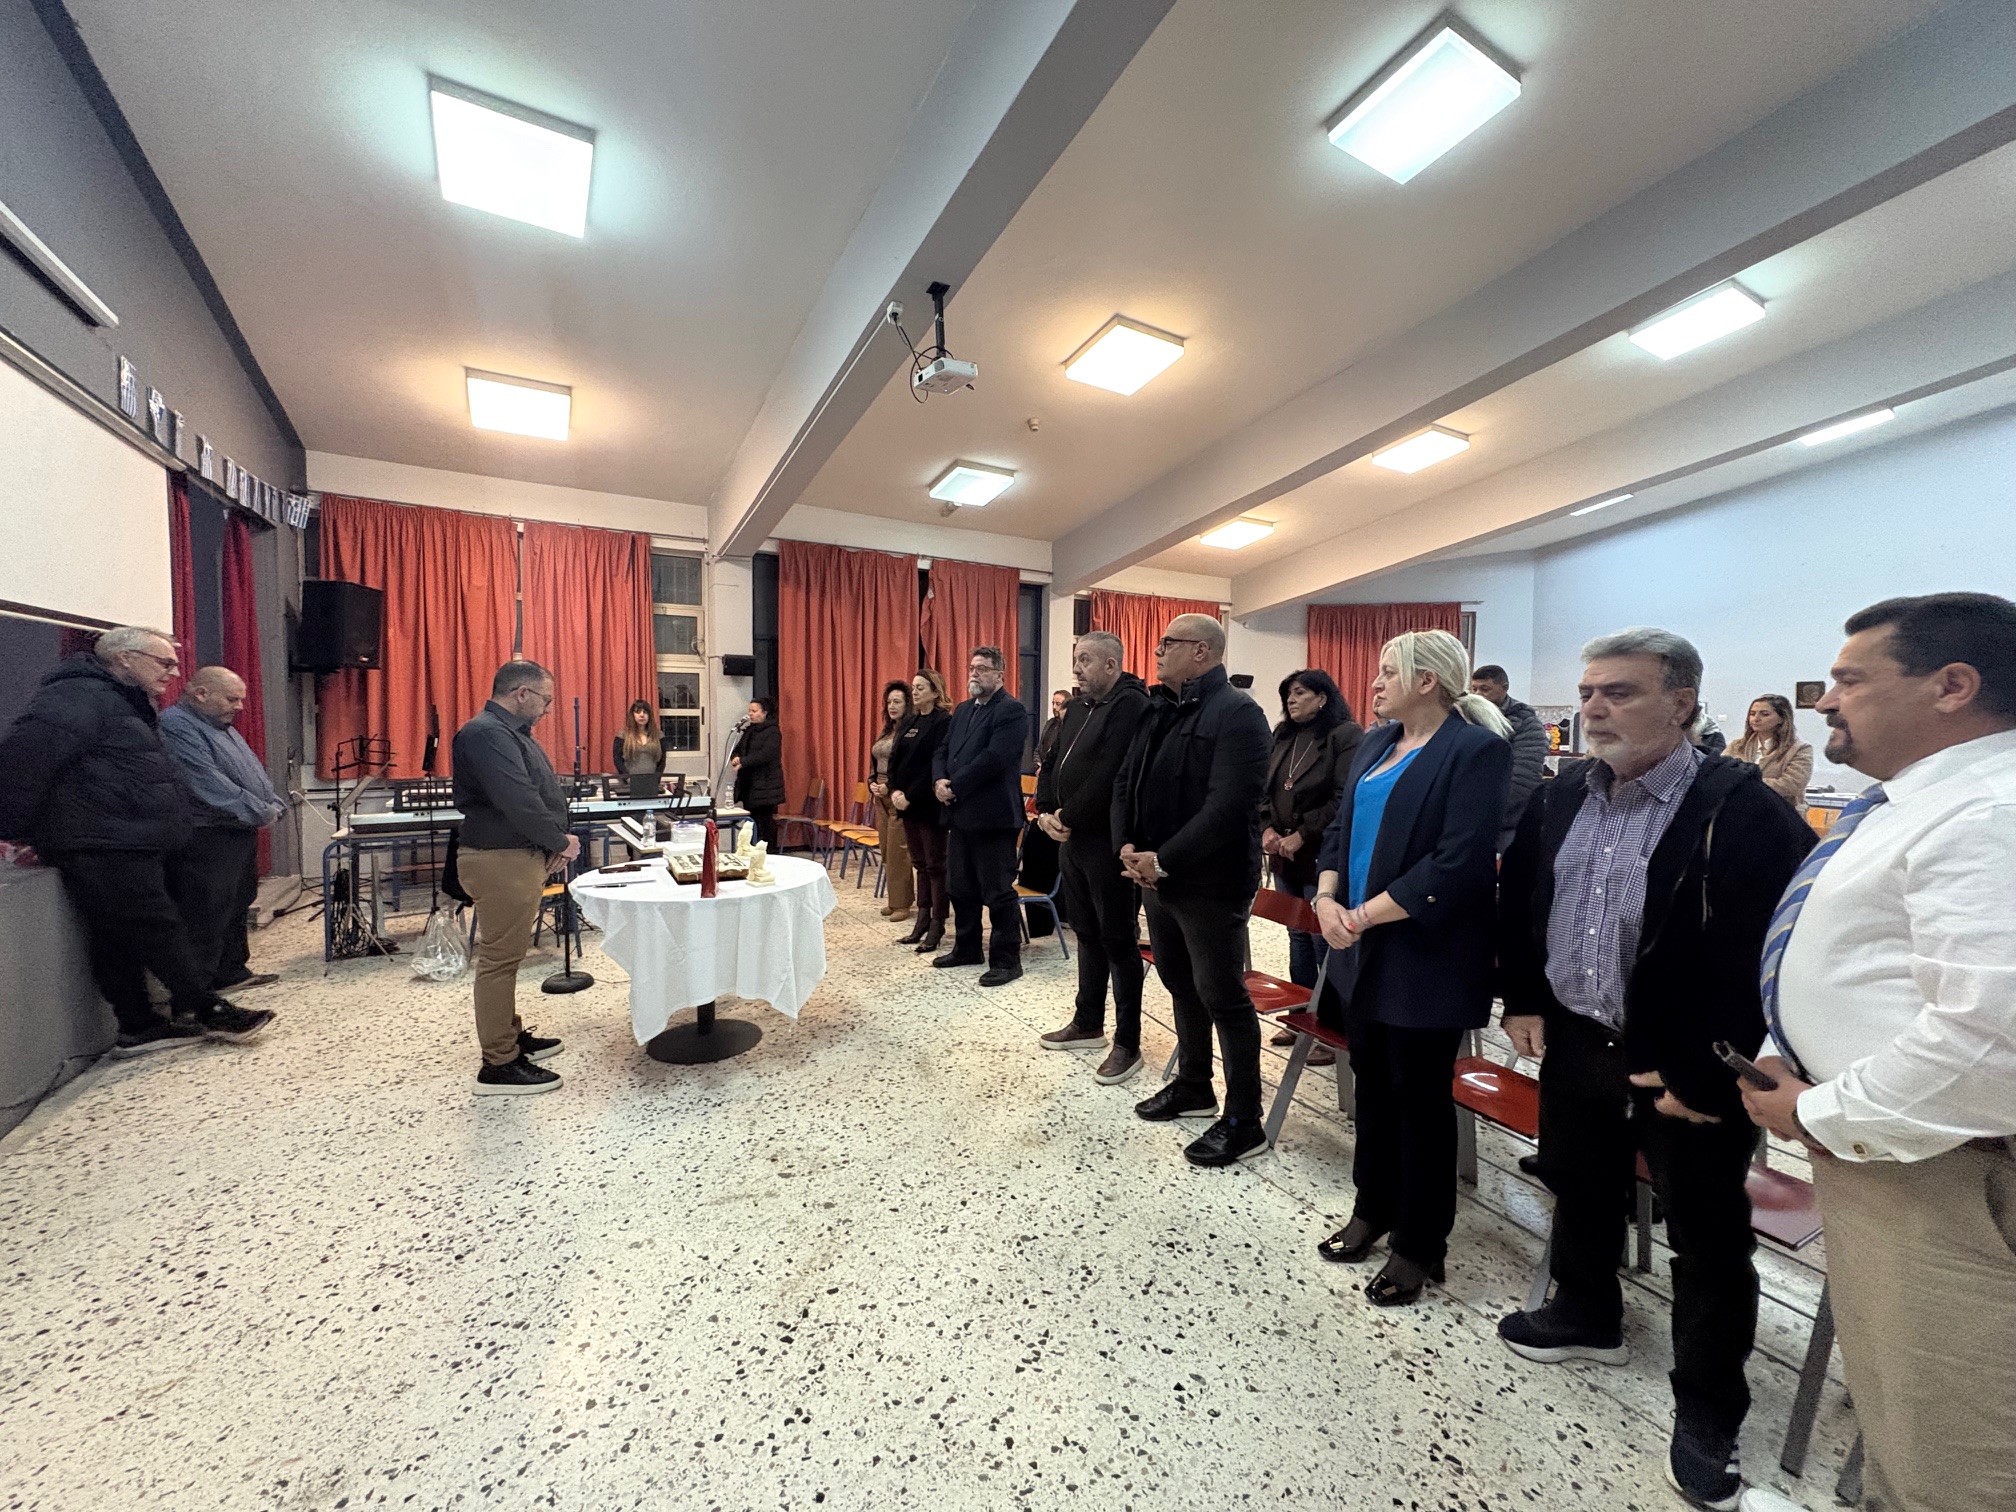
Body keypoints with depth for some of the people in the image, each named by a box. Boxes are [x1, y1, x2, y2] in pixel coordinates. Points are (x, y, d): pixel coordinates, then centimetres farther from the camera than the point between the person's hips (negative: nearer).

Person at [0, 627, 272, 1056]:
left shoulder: (127, 704, 20)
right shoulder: (79, 696, -13)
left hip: (130, 846, 10)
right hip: (102, 848, -10)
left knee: (120, 940, 13)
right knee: (158, 928, -5)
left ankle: (139, 1027, 18)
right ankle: (205, 1009, 2)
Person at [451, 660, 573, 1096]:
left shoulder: (512, 733, 17)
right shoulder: (486, 734, -16)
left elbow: (542, 794, 18)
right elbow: (517, 801, -26)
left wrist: (555, 843, 4)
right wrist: (560, 841, -13)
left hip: (520, 857, 11)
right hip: (500, 862, -11)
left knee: (507, 954, 19)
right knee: (500, 958, -4)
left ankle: (511, 1035, 32)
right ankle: (498, 1065, 3)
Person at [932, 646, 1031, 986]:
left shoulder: (1012, 710, -10)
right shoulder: (962, 710, 17)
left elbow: (993, 757, -21)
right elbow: (942, 751, 14)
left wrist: (955, 787, -17)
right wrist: (939, 781, -7)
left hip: (993, 816, -8)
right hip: (961, 814, 9)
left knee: (998, 892, 0)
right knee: (961, 887, 17)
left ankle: (1007, 960, 12)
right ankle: (966, 948, 32)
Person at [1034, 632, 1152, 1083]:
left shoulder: (1130, 705, -14)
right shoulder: (1077, 707, 14)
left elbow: (1109, 775, -23)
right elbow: (1052, 763, 14)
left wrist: (1067, 818, -15)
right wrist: (1045, 812, -2)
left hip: (1108, 841, -9)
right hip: (1072, 838, 9)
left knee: (1118, 940, 1)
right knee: (1087, 933, 18)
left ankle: (1128, 1043, 15)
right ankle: (1088, 1024, 33)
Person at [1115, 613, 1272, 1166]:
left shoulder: (1237, 713, -15)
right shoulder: (1159, 710, 12)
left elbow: (1227, 806, -24)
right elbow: (1126, 782, 11)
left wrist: (1163, 860, -21)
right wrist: (1128, 846, -4)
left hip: (1209, 883, -8)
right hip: (1156, 873, 8)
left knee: (1222, 996, 3)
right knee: (1180, 983, 20)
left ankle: (1244, 1122, 20)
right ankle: (1193, 1088, 39)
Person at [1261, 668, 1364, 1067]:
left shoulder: (1346, 735, -9)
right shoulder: (1282, 736, 13)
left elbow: (1346, 800, -18)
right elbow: (1263, 787, 12)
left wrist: (1302, 835, -17)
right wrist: (1267, 828, -4)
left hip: (1323, 856, -7)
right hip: (1284, 855, 7)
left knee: (1326, 944, 1)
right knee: (1298, 938, 16)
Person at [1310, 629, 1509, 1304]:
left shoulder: (1476, 750, -13)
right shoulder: (1376, 743, 10)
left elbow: (1460, 864, -22)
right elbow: (1340, 827, 10)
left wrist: (1365, 915, -19)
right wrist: (1327, 899, -6)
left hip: (1425, 957, -7)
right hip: (1361, 950, 7)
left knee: (1419, 1096, 9)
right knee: (1372, 1081, 19)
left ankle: (1420, 1243, 29)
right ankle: (1374, 1208, 39)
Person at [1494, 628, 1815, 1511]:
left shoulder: (1742, 808, -17)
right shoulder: (1562, 795, 1)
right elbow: (1517, 899, 11)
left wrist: (1710, 1071, -18)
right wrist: (1523, 999, 6)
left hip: (1689, 1069, -5)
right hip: (1575, 1042, 6)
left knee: (1707, 1240, 12)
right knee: (1580, 1192, 23)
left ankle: (1708, 1412, 33)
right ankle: (1586, 1316, 48)